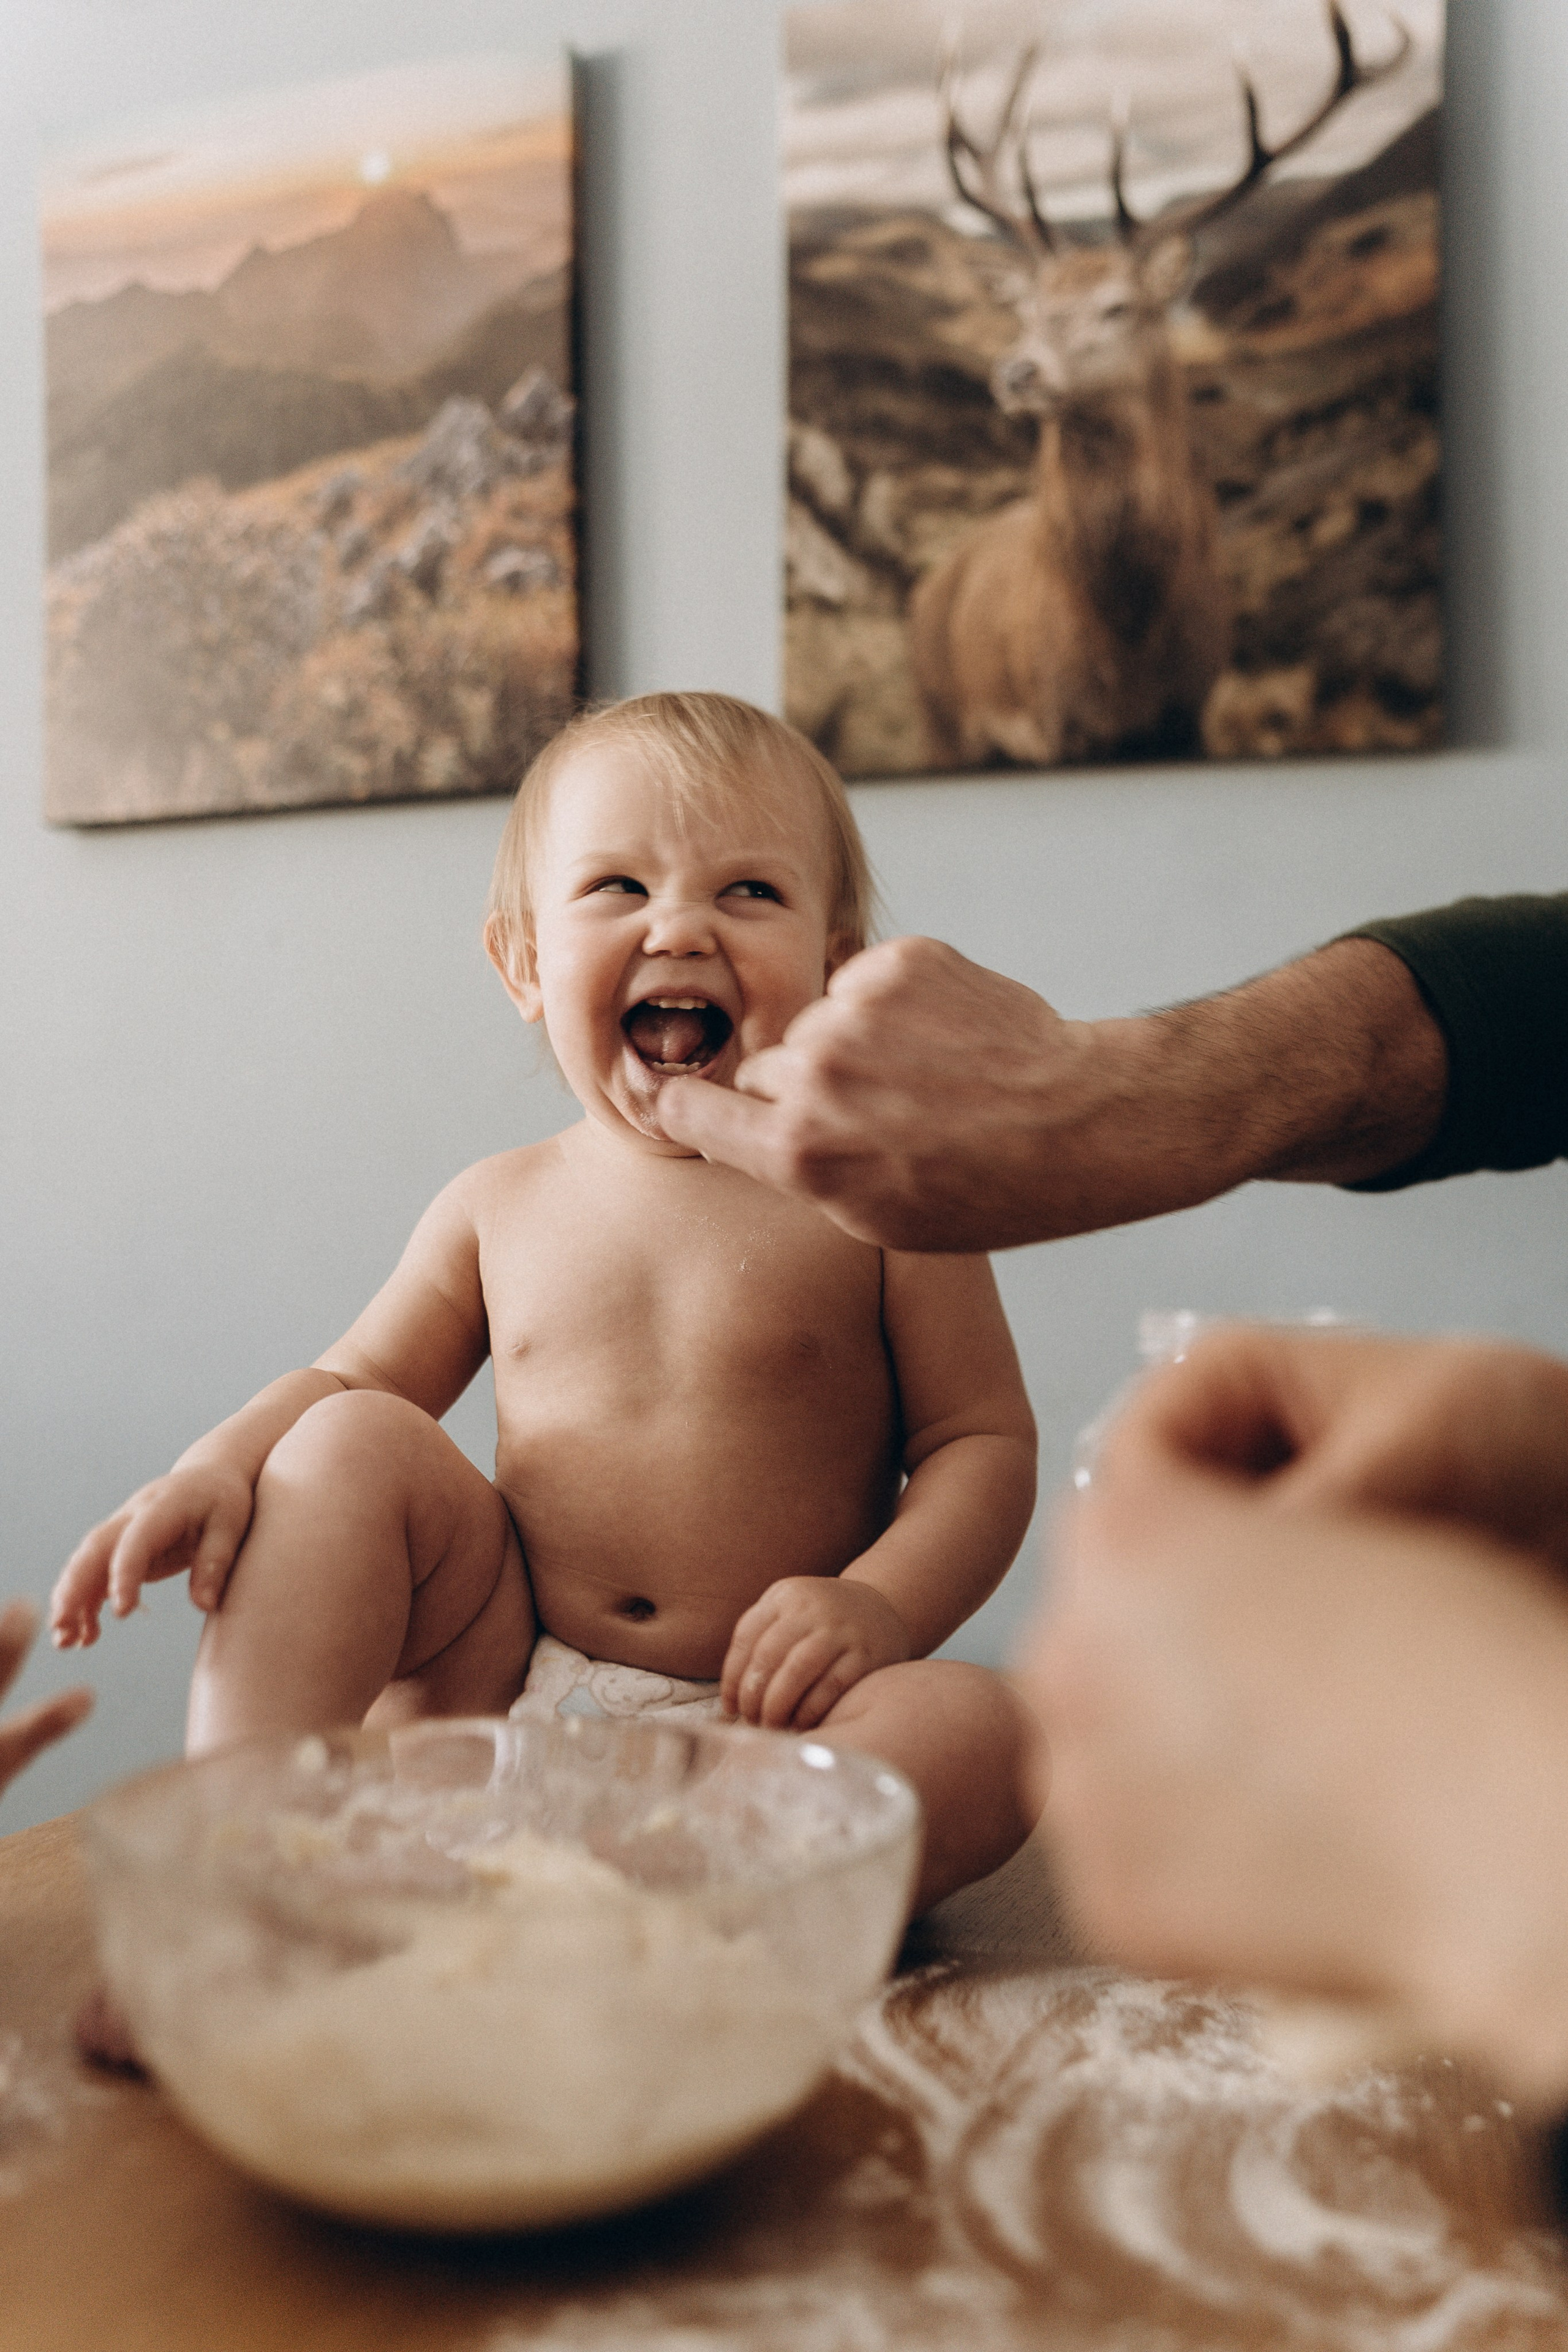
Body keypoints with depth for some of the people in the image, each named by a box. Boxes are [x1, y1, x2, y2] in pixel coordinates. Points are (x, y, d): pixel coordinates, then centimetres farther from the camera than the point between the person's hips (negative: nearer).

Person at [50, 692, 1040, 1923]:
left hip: (766, 1729, -2)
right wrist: (217, 1469, -8)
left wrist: (881, 1606, -21)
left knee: (986, 1727, -29)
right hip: (504, 1697, 3)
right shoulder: (501, 1209, 5)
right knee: (351, 1446, -13)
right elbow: (348, 1382, 13)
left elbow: (986, 1440, -3)